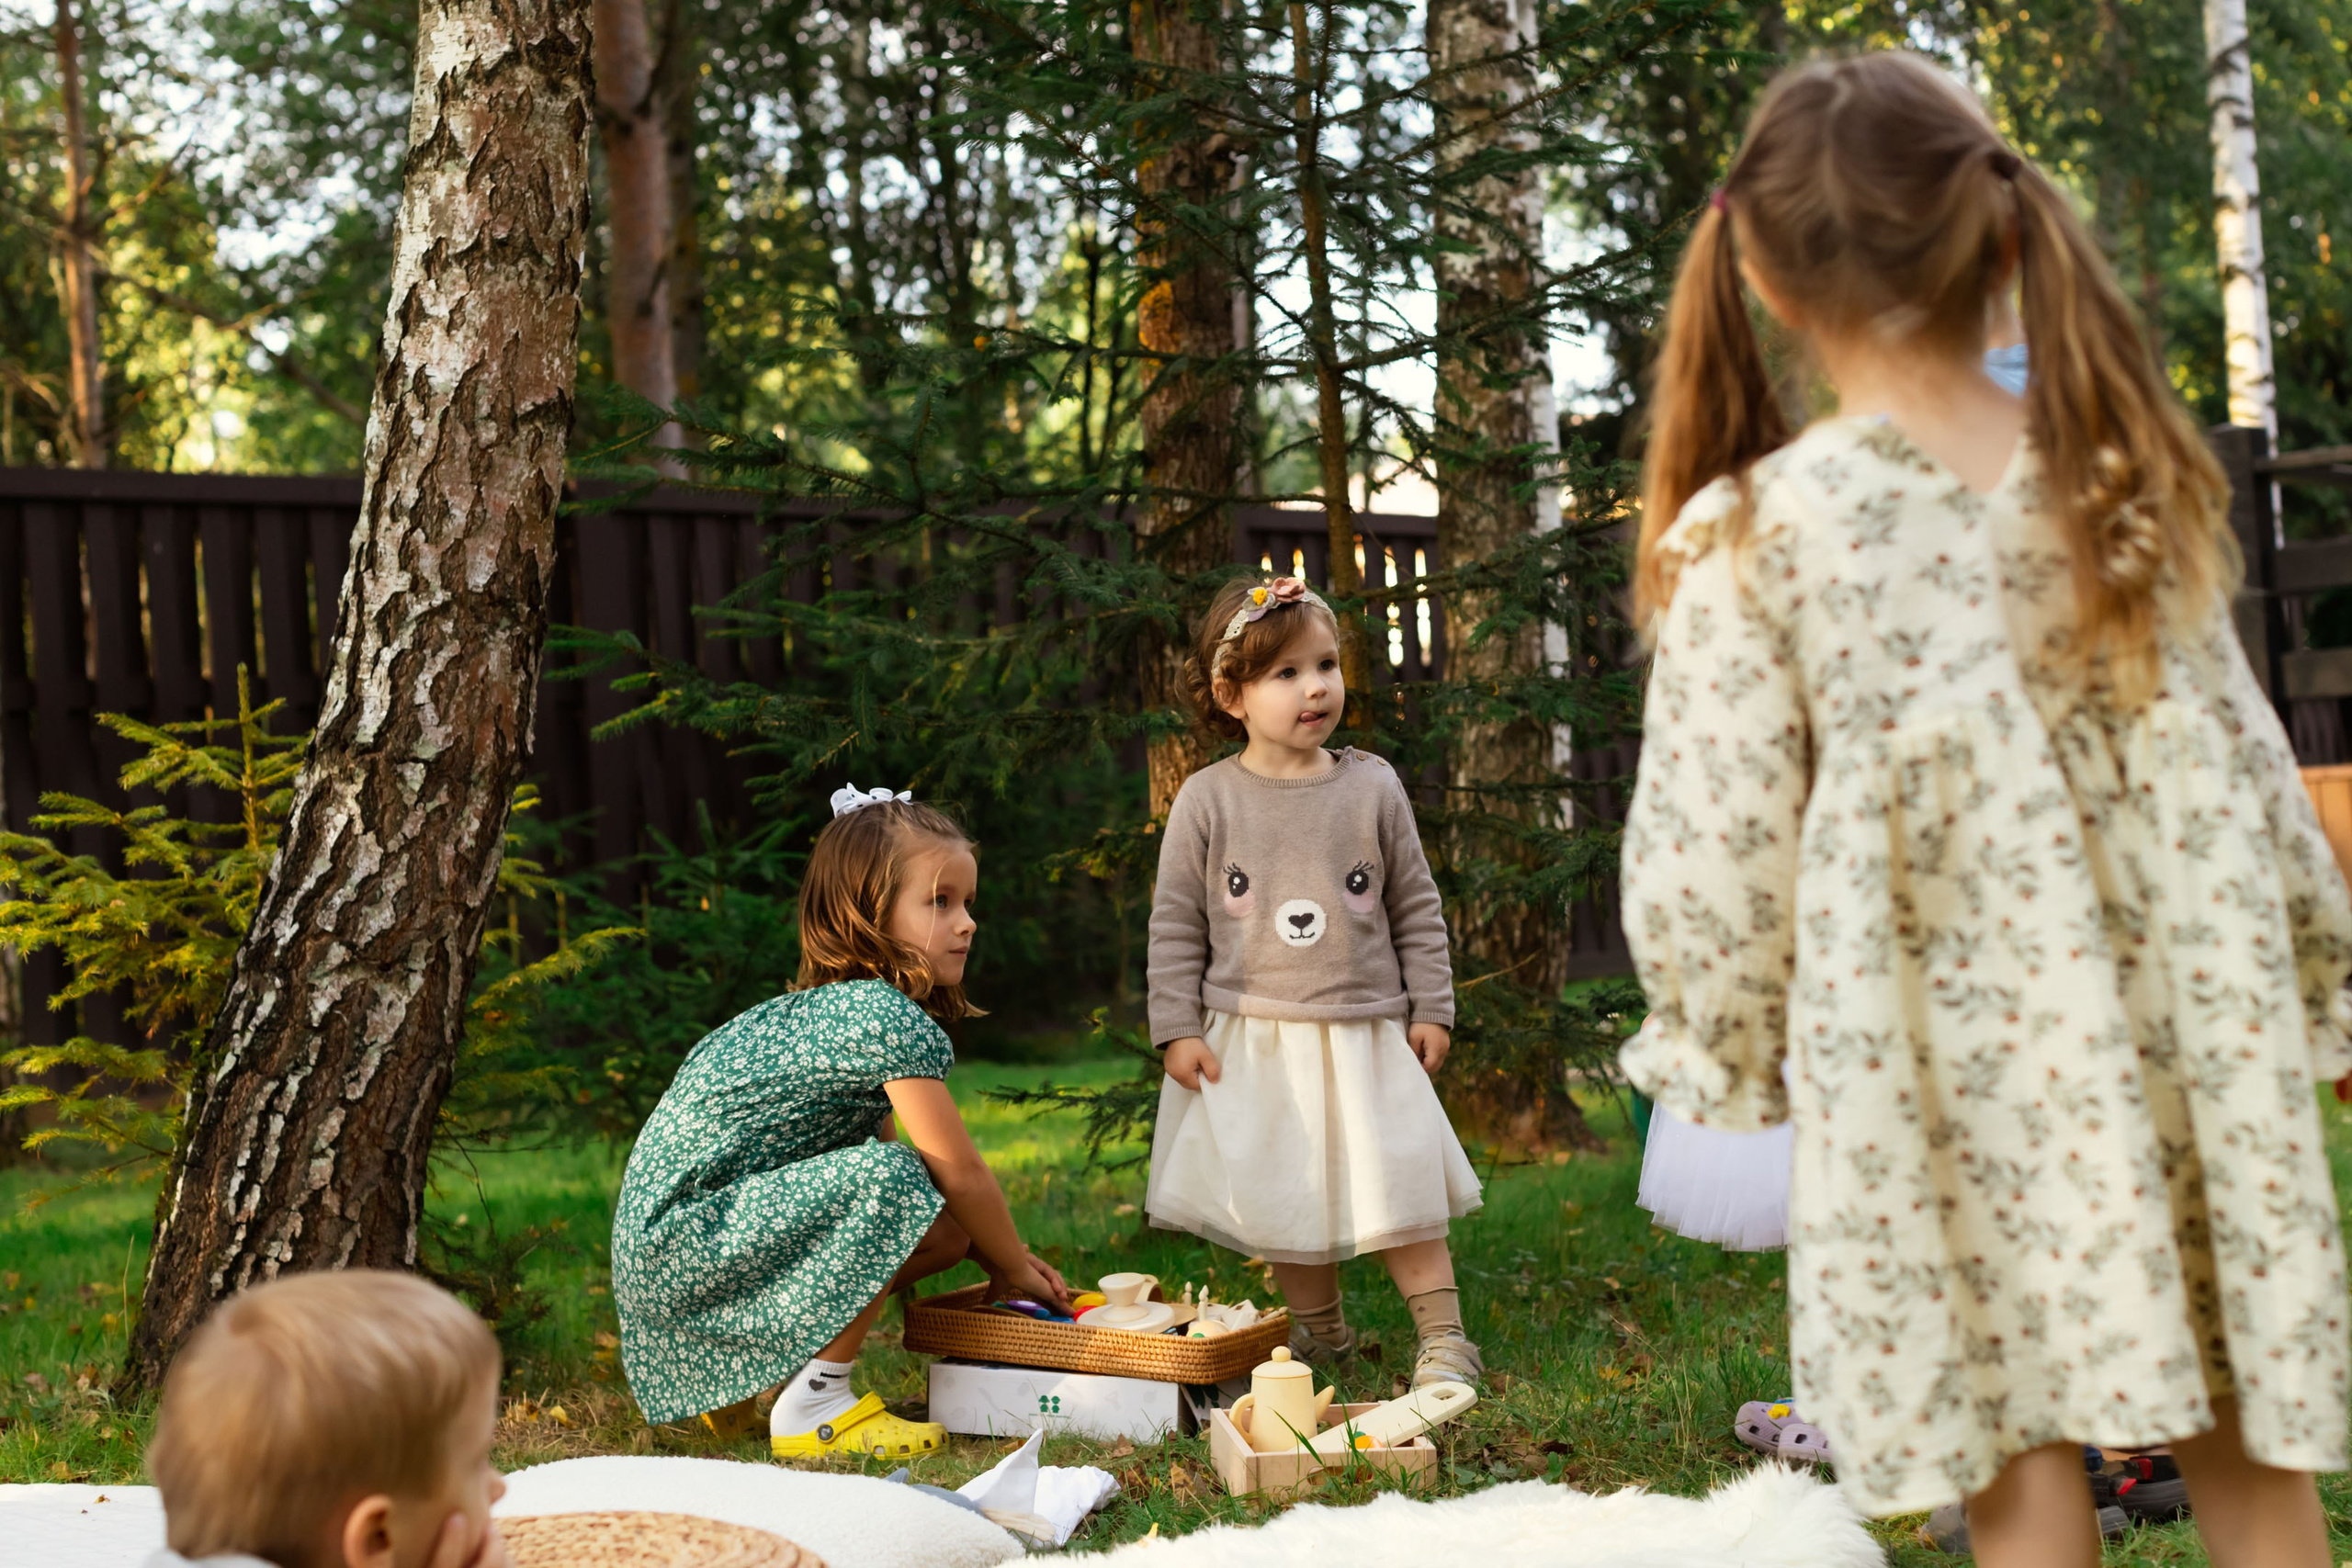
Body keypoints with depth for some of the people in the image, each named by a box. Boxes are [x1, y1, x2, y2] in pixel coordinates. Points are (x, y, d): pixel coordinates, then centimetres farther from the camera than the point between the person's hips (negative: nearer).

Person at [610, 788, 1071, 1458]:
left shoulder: (836, 1004, 13)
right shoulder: (891, 1019, -17)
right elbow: (961, 1174, -11)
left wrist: (1000, 1253, 18)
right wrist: (1014, 1268, 6)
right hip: (683, 1239, -10)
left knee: (940, 1229, 7)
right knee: (890, 1183, -25)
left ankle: (733, 1377, 14)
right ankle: (814, 1404, -14)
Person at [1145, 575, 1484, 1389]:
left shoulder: (1372, 787, 0)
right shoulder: (1207, 800, -3)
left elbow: (1416, 905, 6)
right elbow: (1176, 922, 1)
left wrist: (1431, 1008, 3)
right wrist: (1178, 1029, -4)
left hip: (1365, 1032, 0)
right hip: (1253, 1040, 0)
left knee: (1399, 1183, -3)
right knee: (1285, 1197, 8)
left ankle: (1443, 1337, 6)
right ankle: (1321, 1329, 27)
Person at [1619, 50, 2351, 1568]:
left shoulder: (1749, 537, -11)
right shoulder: (2123, 477, -1)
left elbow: (1714, 847, -10)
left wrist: (1719, 1057, 7)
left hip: (1946, 1074, -3)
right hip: (2167, 1033, 3)